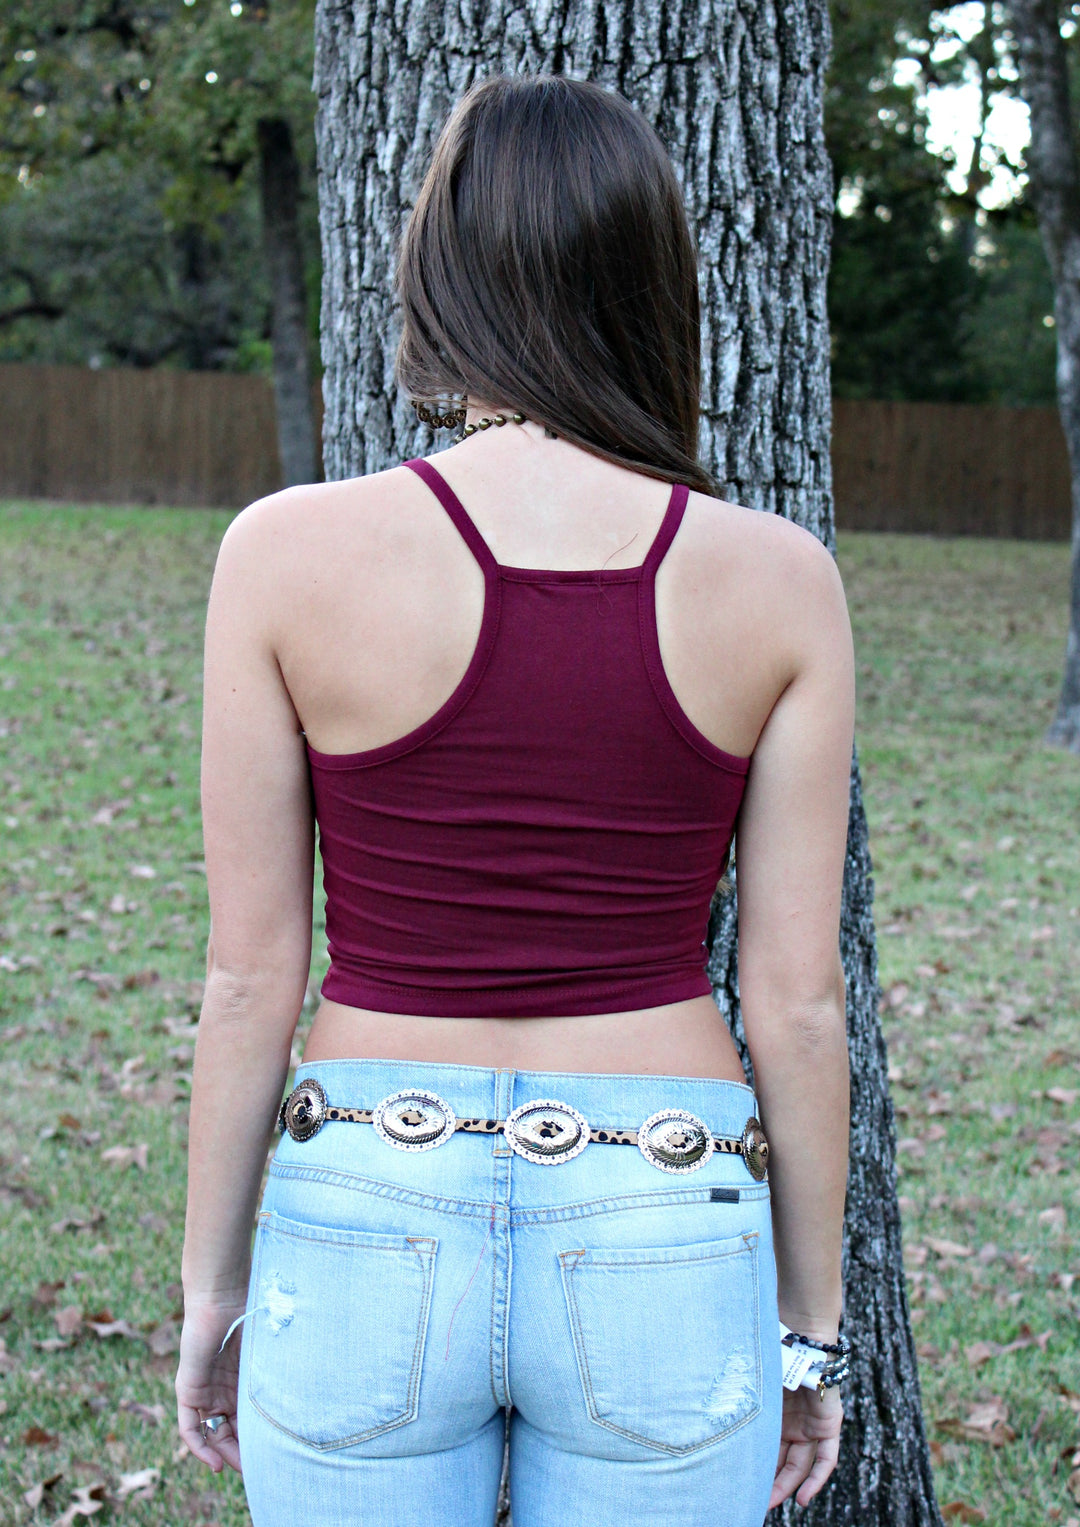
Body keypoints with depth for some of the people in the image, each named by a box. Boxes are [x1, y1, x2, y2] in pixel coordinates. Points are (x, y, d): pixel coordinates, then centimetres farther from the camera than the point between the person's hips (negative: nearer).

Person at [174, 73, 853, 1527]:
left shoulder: (290, 551, -10)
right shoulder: (779, 581, -7)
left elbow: (251, 978, -6)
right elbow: (797, 1000, -4)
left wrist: (212, 1287, 8)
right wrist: (811, 1321, 8)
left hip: (371, 1239, 0)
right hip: (666, 1247, 1)